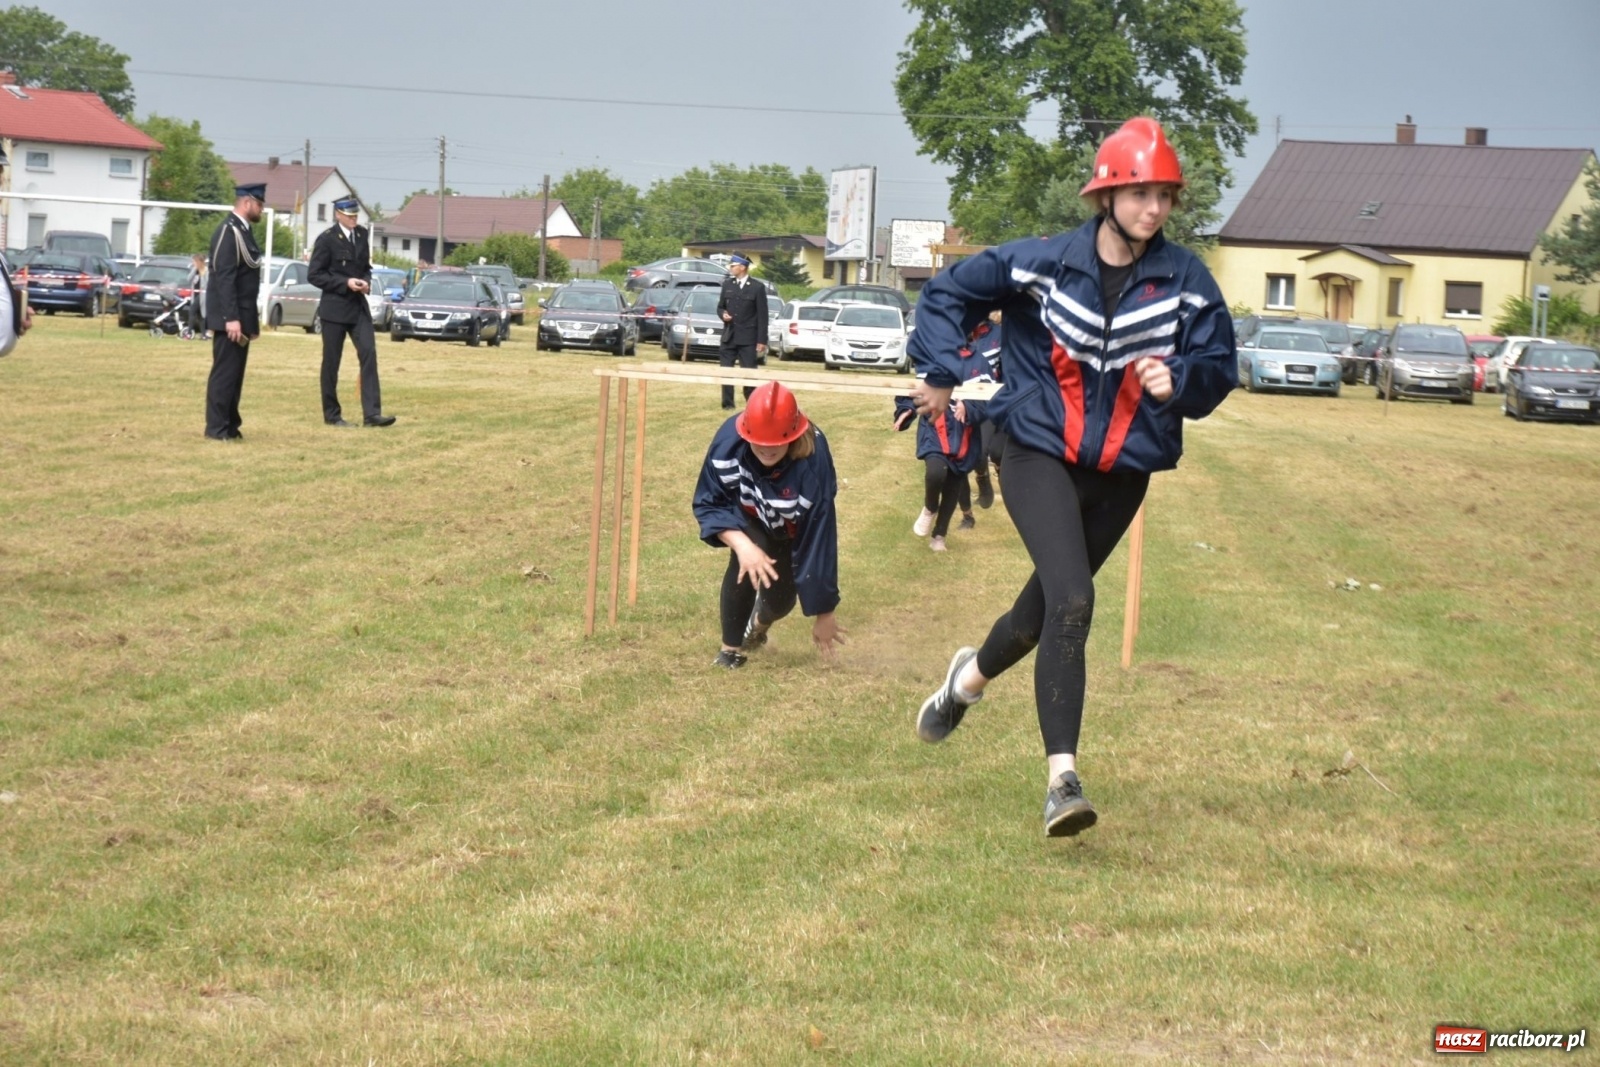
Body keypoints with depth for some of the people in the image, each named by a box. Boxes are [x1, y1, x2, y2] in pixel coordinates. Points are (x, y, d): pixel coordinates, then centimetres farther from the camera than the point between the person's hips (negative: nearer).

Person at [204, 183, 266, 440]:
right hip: (230, 318, -10)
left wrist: (251, 317, 18)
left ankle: (230, 425, 17)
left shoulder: (243, 231, 15)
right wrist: (231, 318, -24)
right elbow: (224, 279, -21)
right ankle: (217, 427, -3)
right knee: (224, 372, -6)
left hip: (242, 316, 10)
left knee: (235, 373, 12)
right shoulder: (228, 231, -15)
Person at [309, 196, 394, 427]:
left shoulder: (362, 234, 7)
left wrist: (366, 281, -3)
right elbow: (314, 275, -10)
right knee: (331, 362, 3)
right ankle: (332, 414, 14)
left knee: (369, 354, -8)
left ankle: (371, 413, -11)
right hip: (335, 307, -5)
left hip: (358, 305, 5)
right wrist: (345, 283, -18)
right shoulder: (327, 239, -10)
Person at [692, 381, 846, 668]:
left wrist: (823, 612, -28)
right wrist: (742, 544, -41)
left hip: (793, 528, 0)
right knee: (746, 564, -28)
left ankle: (759, 624, 40)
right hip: (750, 517, 0)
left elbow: (819, 538, -34)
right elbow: (707, 503, -24)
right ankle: (731, 647, -7)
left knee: (780, 599, 0)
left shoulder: (813, 462, -41)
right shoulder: (729, 438, -37)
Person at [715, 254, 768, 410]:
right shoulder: (727, 284, 9)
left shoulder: (757, 287, -4)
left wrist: (762, 340, -9)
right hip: (729, 336, 4)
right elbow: (720, 306, 17)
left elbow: (762, 315, -4)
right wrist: (723, 314, -8)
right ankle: (728, 404, 9)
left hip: (748, 338, -4)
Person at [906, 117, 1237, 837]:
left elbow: (1219, 367, 0)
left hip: (1122, 473, 4)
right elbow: (948, 293, 3)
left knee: (1050, 601, 16)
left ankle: (971, 677, 50)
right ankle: (1062, 777, -22)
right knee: (1072, 600, -22)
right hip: (1039, 456, -3)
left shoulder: (1188, 283, -5)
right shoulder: (1040, 263, -9)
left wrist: (1179, 378, -21)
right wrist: (940, 374, -5)